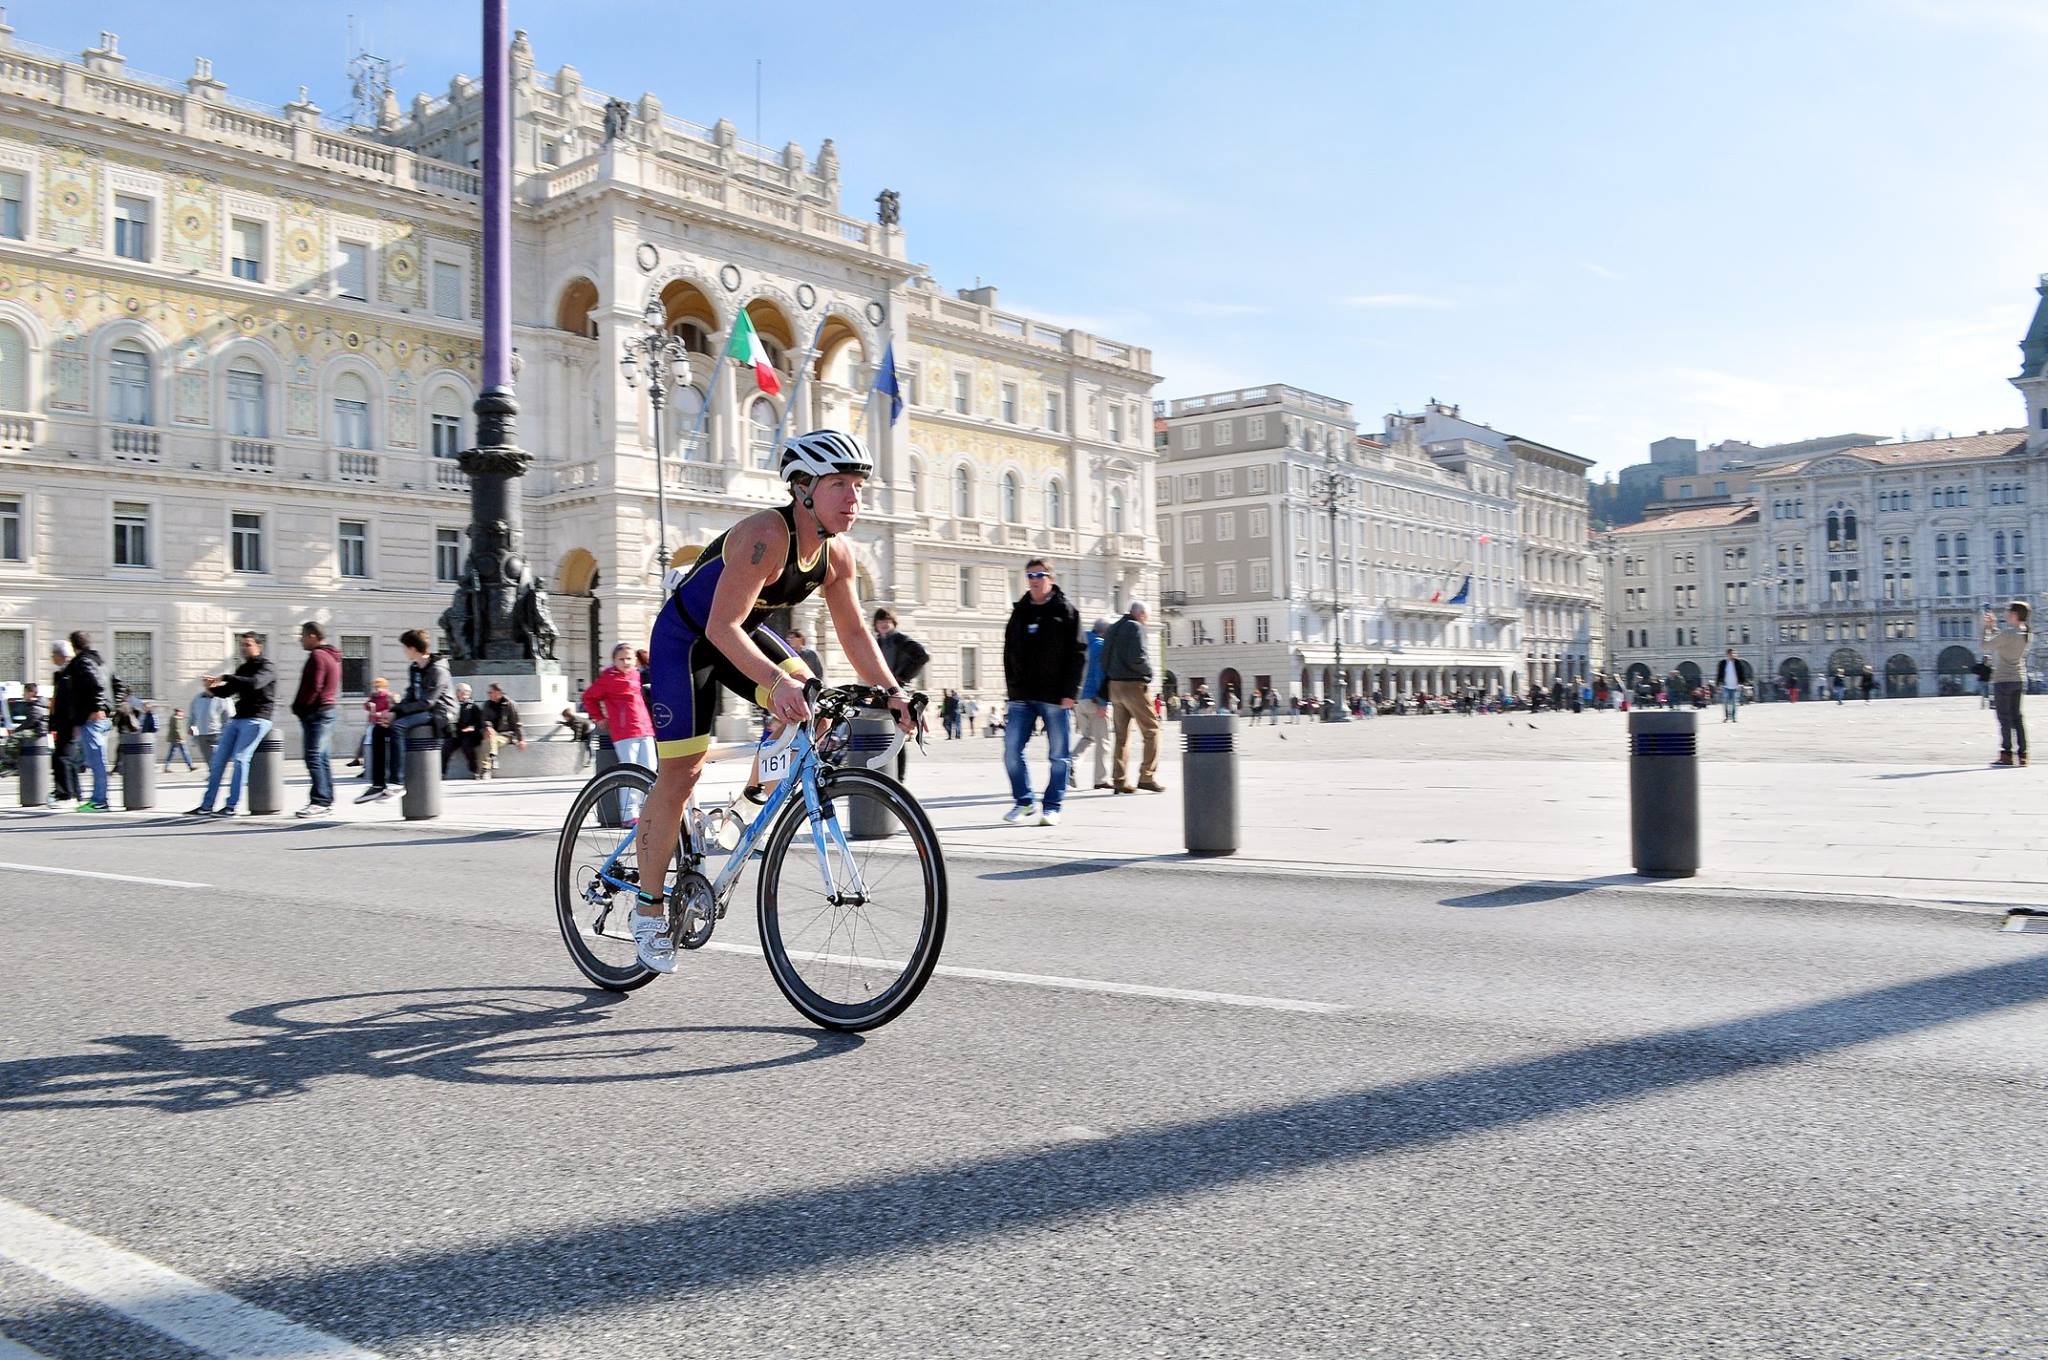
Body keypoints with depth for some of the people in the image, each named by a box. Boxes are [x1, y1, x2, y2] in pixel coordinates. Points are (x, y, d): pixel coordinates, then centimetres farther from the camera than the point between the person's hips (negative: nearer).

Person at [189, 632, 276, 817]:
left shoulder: (267, 667, -4)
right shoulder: (242, 669, 19)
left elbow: (254, 683, -25)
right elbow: (226, 692, 18)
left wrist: (224, 678, -27)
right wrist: (212, 688, -3)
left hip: (257, 719, -8)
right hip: (237, 719, 8)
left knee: (240, 758, -18)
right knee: (218, 760, 2)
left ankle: (230, 806, -14)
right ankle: (206, 806, 5)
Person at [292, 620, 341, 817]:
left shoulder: (317, 656, -13)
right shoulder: (332, 657, 18)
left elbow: (313, 688, -19)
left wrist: (298, 707, -8)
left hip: (315, 712, -10)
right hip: (328, 710, 10)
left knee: (313, 757, -12)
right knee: (324, 758, 11)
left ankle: (319, 801, -15)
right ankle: (327, 800, 13)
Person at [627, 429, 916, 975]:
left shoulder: (837, 553, -10)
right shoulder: (765, 535, -33)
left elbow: (853, 632, -1)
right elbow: (723, 625, -39)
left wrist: (891, 690, -13)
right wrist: (776, 682, -51)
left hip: (742, 633, 7)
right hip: (685, 638, -7)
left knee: (808, 701, -17)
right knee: (681, 772, -7)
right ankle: (649, 906, 8)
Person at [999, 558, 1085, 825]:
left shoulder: (1065, 611, 1)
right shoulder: (1020, 612, 15)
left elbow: (1077, 654, -5)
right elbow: (1009, 653, 18)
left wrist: (1069, 693, -12)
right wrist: (1012, 689, 9)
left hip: (1054, 697, -4)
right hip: (1022, 696, 4)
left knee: (1059, 755, 1)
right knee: (1011, 750, -1)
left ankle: (1052, 807, 9)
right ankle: (1024, 801, 12)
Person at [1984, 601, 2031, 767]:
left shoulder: (2008, 633, -19)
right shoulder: (2027, 634, 6)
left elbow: (1986, 646, -12)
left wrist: (1986, 627, -1)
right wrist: (1993, 626, 18)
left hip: (2003, 680, -7)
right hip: (2019, 680, 7)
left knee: (2004, 718, -3)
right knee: (2016, 717, 11)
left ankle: (2007, 755, -2)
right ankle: (2021, 754, 10)